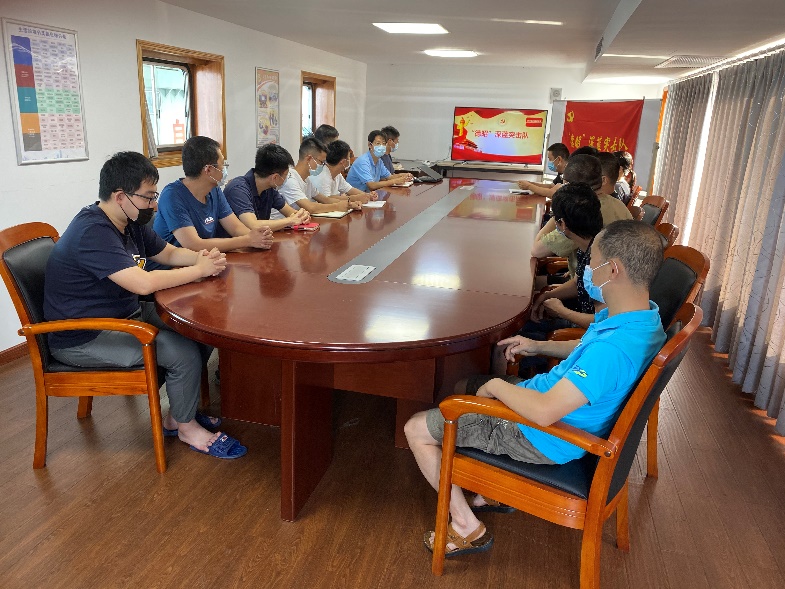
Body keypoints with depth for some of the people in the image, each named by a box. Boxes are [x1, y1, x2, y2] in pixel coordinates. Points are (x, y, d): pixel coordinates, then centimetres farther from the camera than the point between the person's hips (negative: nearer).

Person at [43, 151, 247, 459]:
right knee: (184, 352, -23)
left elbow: (169, 252, 16)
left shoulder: (131, 222, 5)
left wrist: (201, 257, -7)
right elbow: (144, 283, -35)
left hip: (125, 314, 10)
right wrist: (201, 270, -23)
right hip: (83, 338, -10)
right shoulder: (92, 232, -26)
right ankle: (184, 426, 3)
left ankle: (182, 407, 15)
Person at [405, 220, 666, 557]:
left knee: (416, 430, -3)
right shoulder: (644, 315, -4)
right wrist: (538, 347, 8)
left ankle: (467, 527, 13)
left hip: (543, 439, -10)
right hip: (555, 392, 10)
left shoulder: (613, 348, -36)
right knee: (464, 387, 26)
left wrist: (496, 386, -19)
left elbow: (544, 411, -37)